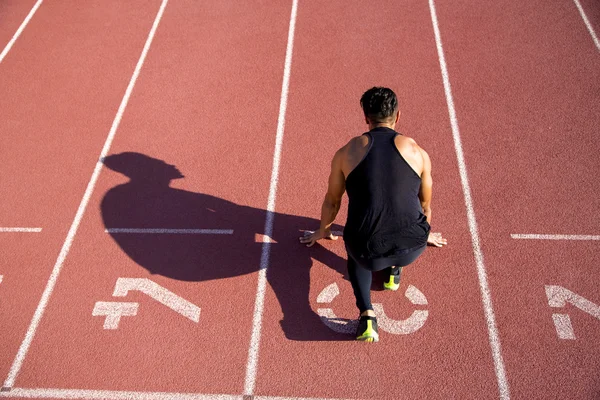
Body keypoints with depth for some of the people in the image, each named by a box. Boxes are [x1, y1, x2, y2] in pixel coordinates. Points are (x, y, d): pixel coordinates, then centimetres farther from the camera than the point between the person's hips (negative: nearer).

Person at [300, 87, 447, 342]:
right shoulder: (418, 153, 9)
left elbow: (332, 201, 23)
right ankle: (394, 271, 29)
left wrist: (323, 231, 45)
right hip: (412, 248, 2)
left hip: (369, 253, -2)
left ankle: (366, 314, 11)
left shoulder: (346, 153, 7)